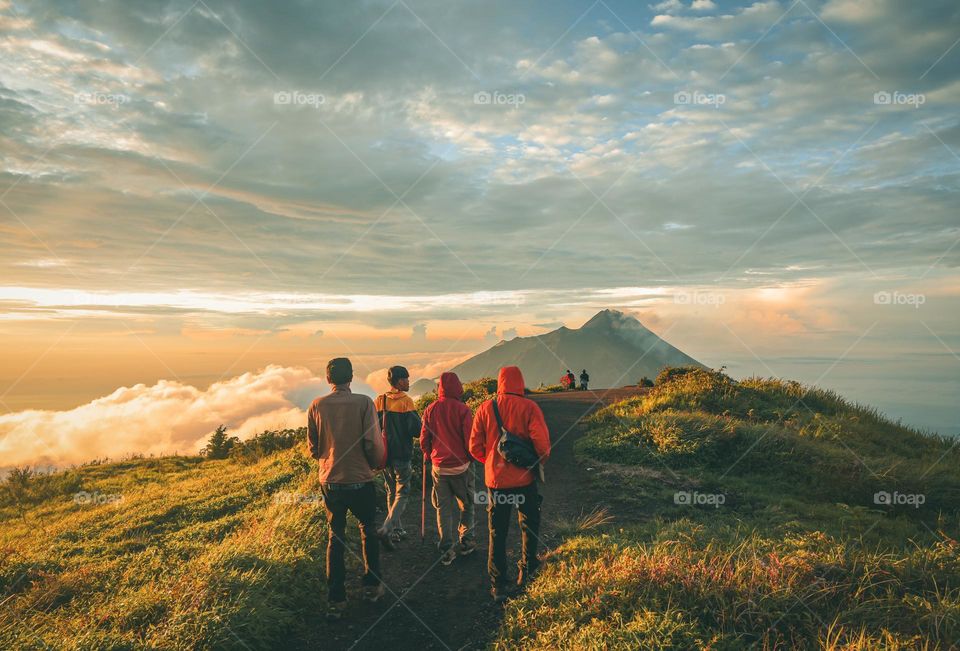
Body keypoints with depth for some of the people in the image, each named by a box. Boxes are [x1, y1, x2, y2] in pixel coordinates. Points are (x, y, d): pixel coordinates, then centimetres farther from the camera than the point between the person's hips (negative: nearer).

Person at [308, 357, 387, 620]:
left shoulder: (317, 406, -5)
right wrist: (376, 464, 4)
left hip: (329, 482, 2)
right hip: (360, 480, -2)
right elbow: (374, 444, -16)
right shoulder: (363, 403, -13)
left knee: (335, 538, 14)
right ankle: (372, 586, 27)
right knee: (368, 532, 19)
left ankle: (336, 600, 15)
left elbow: (313, 449, 3)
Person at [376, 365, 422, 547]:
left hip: (384, 454, 6)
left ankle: (397, 530, 25)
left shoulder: (380, 400, 1)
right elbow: (416, 430, -18)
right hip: (401, 455, -6)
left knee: (391, 492, 18)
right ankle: (386, 529, -10)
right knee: (402, 494, 4)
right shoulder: (405, 401, -15)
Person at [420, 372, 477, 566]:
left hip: (439, 467, 3)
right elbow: (470, 440, -12)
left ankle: (447, 549, 9)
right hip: (461, 465, -3)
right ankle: (466, 542, 21)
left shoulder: (431, 409, -2)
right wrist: (471, 458, 6)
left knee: (443, 507, 10)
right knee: (466, 505, 16)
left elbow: (424, 440, 3)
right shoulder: (462, 409, -13)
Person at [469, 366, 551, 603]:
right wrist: (541, 461, 2)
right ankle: (526, 572, 31)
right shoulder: (529, 407, -11)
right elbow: (542, 442, -18)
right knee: (529, 527, 21)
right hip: (525, 479, -1)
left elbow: (474, 447, -2)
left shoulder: (485, 409, -3)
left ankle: (498, 586, 14)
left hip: (495, 480, 2)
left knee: (497, 534, 11)